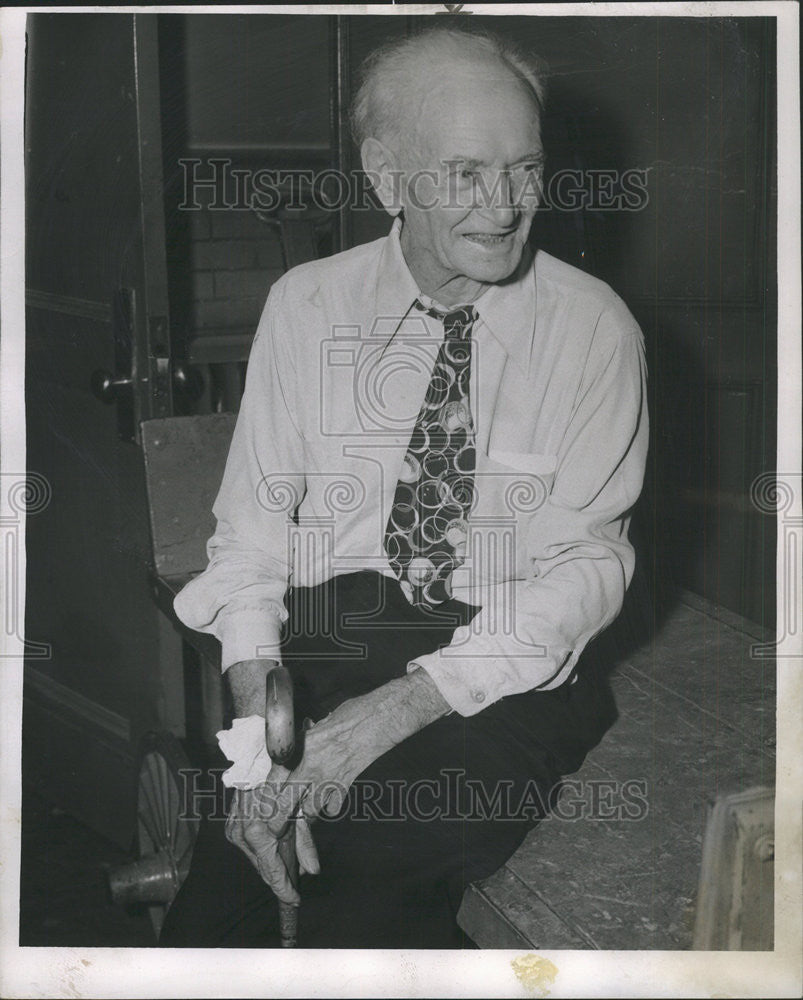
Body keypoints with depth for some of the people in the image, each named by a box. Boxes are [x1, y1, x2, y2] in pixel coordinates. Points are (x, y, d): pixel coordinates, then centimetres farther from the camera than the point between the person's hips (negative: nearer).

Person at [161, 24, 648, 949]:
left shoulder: (592, 326, -2)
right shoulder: (305, 305, 4)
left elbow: (589, 562, -7)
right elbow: (251, 521, 2)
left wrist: (400, 707, -19)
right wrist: (259, 724, -16)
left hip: (509, 672, -1)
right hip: (318, 639, 2)